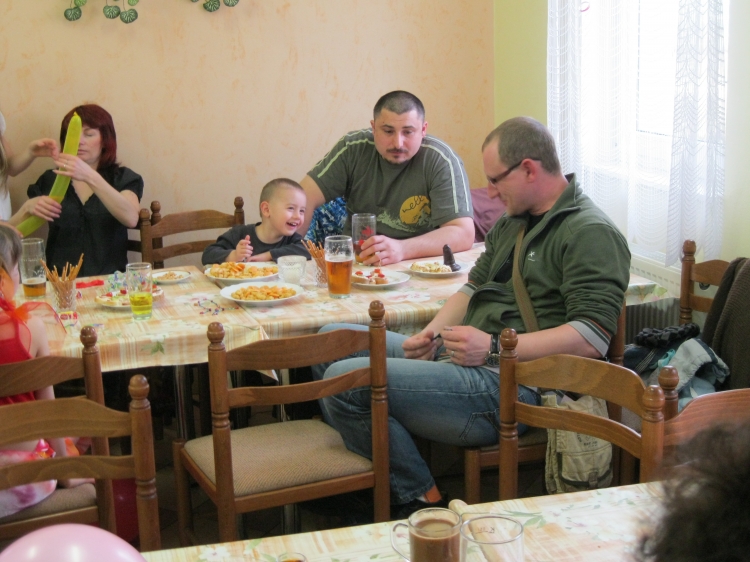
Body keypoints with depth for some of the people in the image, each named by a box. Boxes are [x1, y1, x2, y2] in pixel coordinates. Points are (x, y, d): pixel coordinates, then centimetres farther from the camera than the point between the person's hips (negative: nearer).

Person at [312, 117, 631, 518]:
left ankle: (420, 499, -4)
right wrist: (432, 334, 7)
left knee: (343, 381, -21)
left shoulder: (591, 233, -10)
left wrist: (494, 348, -21)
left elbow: (592, 338, -20)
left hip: (510, 386, -11)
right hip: (457, 357, 11)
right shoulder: (511, 222, 20)